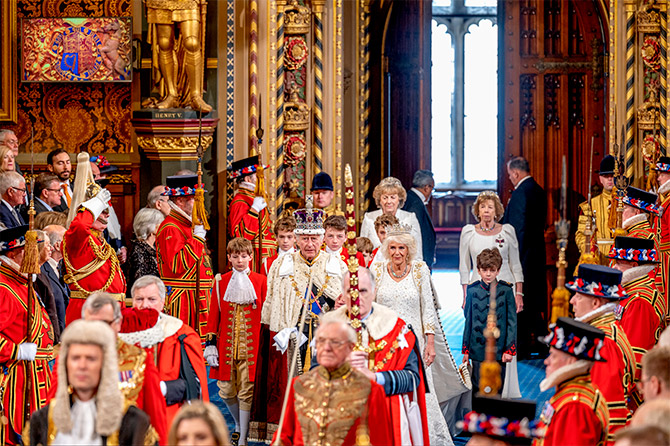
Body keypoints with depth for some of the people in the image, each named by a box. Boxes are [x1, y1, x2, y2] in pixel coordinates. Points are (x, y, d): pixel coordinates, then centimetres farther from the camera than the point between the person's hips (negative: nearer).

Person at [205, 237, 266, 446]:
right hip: (226, 346, 2)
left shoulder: (260, 281, 3)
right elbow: (214, 314, 8)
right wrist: (210, 344, 3)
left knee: (246, 392, -3)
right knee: (226, 391, 5)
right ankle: (239, 423, 31)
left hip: (251, 345, -2)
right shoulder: (221, 281, 8)